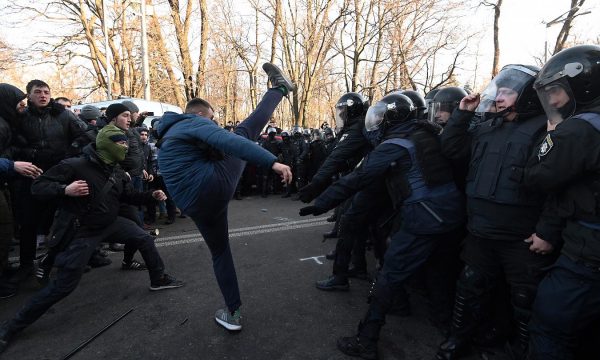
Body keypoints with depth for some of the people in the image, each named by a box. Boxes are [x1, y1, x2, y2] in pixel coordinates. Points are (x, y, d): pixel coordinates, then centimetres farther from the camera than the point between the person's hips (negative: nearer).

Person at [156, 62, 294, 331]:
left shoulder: (167, 138, 27)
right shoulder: (195, 122, -2)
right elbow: (230, 143, -20)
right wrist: (273, 162, -29)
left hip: (194, 205, 7)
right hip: (215, 183, -7)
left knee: (220, 252, 24)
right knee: (244, 132, 8)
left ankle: (232, 313, 30)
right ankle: (278, 88, 29)